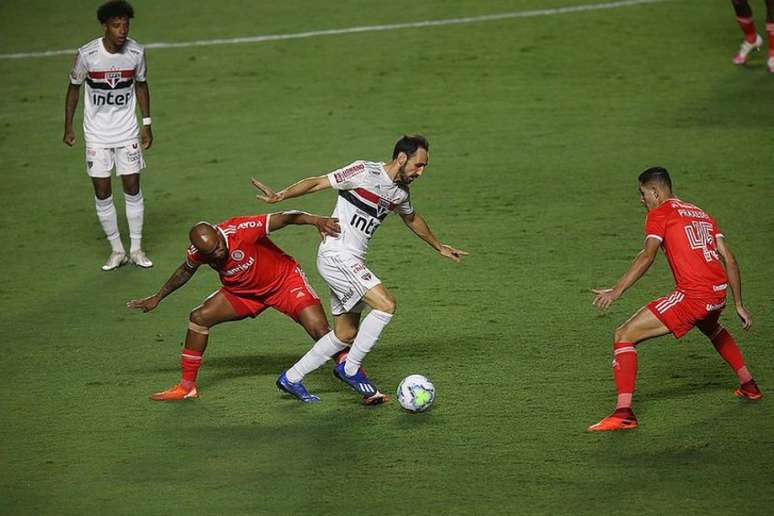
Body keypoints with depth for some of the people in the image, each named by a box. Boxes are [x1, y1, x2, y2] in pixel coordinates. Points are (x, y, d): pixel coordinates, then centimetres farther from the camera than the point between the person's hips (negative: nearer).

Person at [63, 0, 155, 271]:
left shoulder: (136, 52, -9)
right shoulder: (87, 54, -15)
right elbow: (74, 87, 0)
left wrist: (146, 124, 7)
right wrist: (68, 127, 1)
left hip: (127, 131, 1)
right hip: (96, 134, -1)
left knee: (132, 189, 2)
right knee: (102, 192, 1)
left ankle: (136, 249, 14)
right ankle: (117, 250, 13)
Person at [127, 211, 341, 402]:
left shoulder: (240, 230, -34)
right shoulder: (197, 252, -16)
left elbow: (282, 219, -41)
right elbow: (185, 272, 8)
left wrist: (315, 220, -57)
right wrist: (157, 298, 18)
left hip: (283, 279, -5)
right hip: (241, 290, 5)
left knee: (319, 329, -21)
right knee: (199, 317, -5)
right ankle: (187, 386, 7)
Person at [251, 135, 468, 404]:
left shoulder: (401, 192, 12)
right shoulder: (364, 172, -13)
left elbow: (412, 219, 33)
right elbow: (316, 182, -14)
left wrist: (439, 247, 44)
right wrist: (280, 196, -26)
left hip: (351, 262, 9)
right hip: (336, 256, -9)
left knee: (347, 334, 11)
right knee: (386, 304, -19)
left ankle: (291, 377, 22)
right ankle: (350, 368, -7)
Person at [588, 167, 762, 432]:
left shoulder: (660, 213, 2)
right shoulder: (702, 214, 23)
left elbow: (647, 256, -14)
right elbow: (729, 260, 19)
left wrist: (617, 291, -21)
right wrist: (739, 305, 24)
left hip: (693, 295, -8)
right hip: (718, 292, 8)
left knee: (623, 336, -6)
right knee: (712, 328, 44)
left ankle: (624, 412, -18)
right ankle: (749, 386, 50)